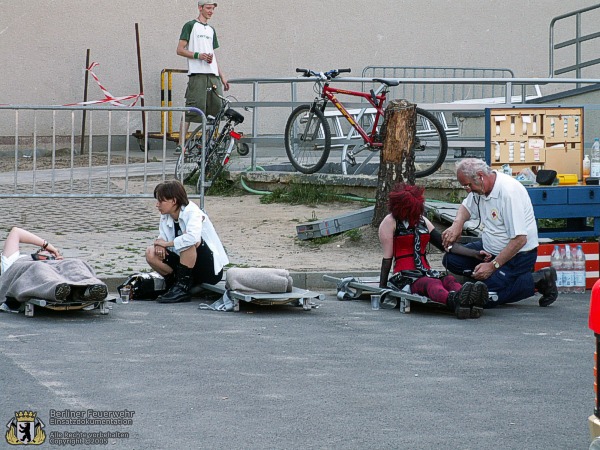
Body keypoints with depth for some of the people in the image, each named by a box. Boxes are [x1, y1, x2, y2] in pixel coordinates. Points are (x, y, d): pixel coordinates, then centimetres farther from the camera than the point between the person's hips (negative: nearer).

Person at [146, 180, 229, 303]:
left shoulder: (192, 212, -21)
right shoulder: (165, 217, 1)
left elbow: (193, 237, -40)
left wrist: (167, 243, -27)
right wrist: (160, 245, -19)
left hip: (211, 269, -7)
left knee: (189, 242, -34)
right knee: (151, 253, -9)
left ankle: (183, 288, -26)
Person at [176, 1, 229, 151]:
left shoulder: (211, 30, 23)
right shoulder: (190, 26, 3)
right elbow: (180, 50, -3)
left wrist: (222, 77, 19)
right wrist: (198, 55, -16)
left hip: (213, 75, 7)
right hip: (197, 74, -7)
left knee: (218, 109, 1)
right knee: (191, 110, -12)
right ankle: (181, 144, -11)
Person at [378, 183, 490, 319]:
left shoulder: (422, 221, 21)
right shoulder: (390, 222, 2)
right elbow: (388, 257, 0)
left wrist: (475, 254, 8)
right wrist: (382, 287, -2)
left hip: (426, 273, 5)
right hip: (405, 277, -5)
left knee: (449, 280, -31)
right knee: (432, 284, -39)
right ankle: (453, 300, -75)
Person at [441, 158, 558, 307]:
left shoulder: (508, 192, -27)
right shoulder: (480, 187, -1)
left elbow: (520, 240, -29)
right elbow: (466, 207, 22)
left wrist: (492, 266, -27)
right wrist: (457, 224, -2)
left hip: (517, 254, -9)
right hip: (490, 248, 9)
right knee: (450, 260, -3)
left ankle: (538, 281, -7)